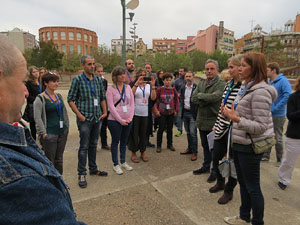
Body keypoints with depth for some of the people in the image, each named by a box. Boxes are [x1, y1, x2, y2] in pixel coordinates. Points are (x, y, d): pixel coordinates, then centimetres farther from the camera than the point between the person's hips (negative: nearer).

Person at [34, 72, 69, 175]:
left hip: (62, 132, 6)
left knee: (59, 159, 15)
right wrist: (43, 133, -16)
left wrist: (67, 127, 13)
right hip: (50, 134, -6)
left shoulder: (59, 96, 10)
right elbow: (37, 118, -13)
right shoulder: (40, 99, -8)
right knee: (50, 161, 4)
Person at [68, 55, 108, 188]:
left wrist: (104, 112, 5)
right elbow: (71, 99, -7)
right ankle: (81, 174, 14)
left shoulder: (98, 80, 8)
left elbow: (103, 97, 14)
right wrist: (79, 115, -14)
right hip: (85, 118, -5)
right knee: (84, 146, 0)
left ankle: (93, 169, 31)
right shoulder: (77, 80, -7)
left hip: (97, 118, 5)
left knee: (93, 145, 16)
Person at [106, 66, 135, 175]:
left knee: (124, 141, 16)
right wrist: (121, 120, -15)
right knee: (115, 142, 8)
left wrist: (129, 118, -6)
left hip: (128, 120, 5)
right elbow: (111, 106, -12)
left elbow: (132, 104, 5)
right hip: (115, 120, -4)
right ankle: (115, 164, 22)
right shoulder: (110, 88, -7)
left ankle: (123, 162, 32)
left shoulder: (128, 87, 6)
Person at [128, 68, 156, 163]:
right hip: (135, 113, -3)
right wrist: (137, 83, -25)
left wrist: (153, 85, -12)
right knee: (134, 133, 4)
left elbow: (153, 98, -2)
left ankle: (143, 152, 25)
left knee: (144, 133, 10)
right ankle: (133, 153, 18)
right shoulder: (134, 85, 0)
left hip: (145, 113, 3)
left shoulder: (148, 85, 9)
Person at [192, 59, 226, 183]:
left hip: (214, 121, -6)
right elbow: (193, 98, -1)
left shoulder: (221, 83, -11)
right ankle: (206, 166, 38)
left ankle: (215, 171, 25)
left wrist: (200, 95, -12)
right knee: (205, 146, 20)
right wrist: (207, 99, -16)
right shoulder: (201, 83, 9)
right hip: (202, 120, 6)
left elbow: (215, 96, -27)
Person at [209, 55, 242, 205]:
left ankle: (229, 191, 32)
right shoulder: (229, 84, 9)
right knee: (216, 158, 18)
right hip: (222, 129, 8)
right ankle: (220, 182, 43)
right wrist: (217, 124, 13)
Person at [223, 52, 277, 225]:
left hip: (250, 147, -10)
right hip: (240, 144, 10)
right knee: (243, 183, 22)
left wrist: (236, 119, -30)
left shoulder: (260, 92, -21)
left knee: (252, 188, 8)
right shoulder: (246, 87, 9)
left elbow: (261, 126, -24)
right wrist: (231, 114, 8)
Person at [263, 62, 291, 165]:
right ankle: (265, 156, 28)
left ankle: (279, 159, 22)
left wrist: (275, 108, -23)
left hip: (278, 115, -7)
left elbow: (287, 96, -25)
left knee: (277, 138, 5)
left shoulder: (283, 81, -14)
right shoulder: (269, 82, 9)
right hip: (268, 114, 7)